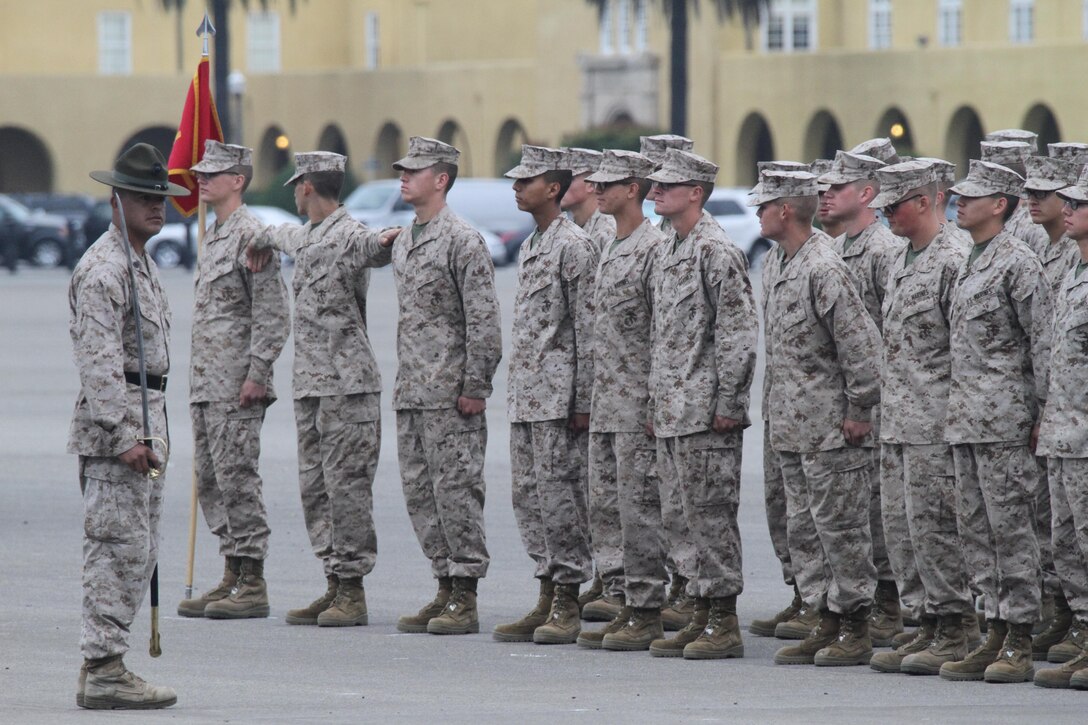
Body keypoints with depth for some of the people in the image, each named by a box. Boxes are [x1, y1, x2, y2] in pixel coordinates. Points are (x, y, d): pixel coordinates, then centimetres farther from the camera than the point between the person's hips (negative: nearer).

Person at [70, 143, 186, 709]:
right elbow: (98, 361, -21)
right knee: (119, 548, -10)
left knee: (138, 551, 11)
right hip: (114, 421, -10)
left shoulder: (142, 264, 18)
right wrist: (123, 436, -24)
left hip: (145, 418, 10)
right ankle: (102, 673, -9)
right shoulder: (103, 269, -14)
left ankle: (105, 663, 15)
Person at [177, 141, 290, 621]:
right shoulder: (213, 237, 18)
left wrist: (256, 374, -19)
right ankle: (232, 577, 15)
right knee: (211, 481, 10)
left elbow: (274, 314, -16)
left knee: (237, 478, -9)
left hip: (236, 386, -10)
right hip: (205, 383, 10)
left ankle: (253, 585, -6)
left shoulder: (250, 235, -11)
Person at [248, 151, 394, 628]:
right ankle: (334, 585, 13)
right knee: (315, 488, 9)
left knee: (347, 486, -6)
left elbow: (378, 250, -32)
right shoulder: (306, 237, 16)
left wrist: (391, 242, -49)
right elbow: (286, 236, 38)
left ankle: (353, 592, -3)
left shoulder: (350, 236, -13)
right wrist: (264, 240, 53)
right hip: (309, 386, 9)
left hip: (346, 386, -9)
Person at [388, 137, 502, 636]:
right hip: (411, 395, 9)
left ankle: (465, 600, -3)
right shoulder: (403, 242, 16)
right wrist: (402, 383, 18)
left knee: (456, 491, -6)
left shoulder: (462, 241, -10)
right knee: (420, 493, 9)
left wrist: (474, 388, -16)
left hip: (450, 394, -9)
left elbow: (484, 321, -13)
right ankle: (445, 590, 15)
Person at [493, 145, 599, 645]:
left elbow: (588, 326, -13)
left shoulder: (574, 246, -10)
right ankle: (547, 599, 14)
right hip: (524, 393, 9)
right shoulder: (529, 247, 18)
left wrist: (583, 400, -16)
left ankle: (567, 607, -3)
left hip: (558, 395, -9)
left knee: (558, 494, -7)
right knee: (527, 494, 9)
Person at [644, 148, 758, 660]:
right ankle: (702, 618, 15)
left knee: (710, 516, -6)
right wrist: (655, 402, 19)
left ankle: (724, 626, -2)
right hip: (671, 415, 9)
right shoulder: (667, 249, 16)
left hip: (704, 413, -9)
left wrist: (727, 405, -17)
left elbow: (739, 334, -16)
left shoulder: (716, 251, -12)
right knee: (692, 517, 11)